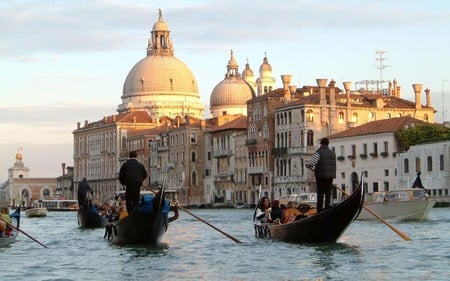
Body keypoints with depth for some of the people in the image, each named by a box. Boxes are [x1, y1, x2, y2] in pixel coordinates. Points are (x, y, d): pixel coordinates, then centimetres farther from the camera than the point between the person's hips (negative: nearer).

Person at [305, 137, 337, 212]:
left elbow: (312, 163, -16)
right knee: (328, 193, 7)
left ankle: (319, 210, -2)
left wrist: (307, 165, 4)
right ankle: (327, 209, 4)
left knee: (320, 194, -1)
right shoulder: (332, 153, 11)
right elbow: (334, 165, 15)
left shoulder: (318, 152, -9)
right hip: (330, 176, 4)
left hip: (321, 176, -4)